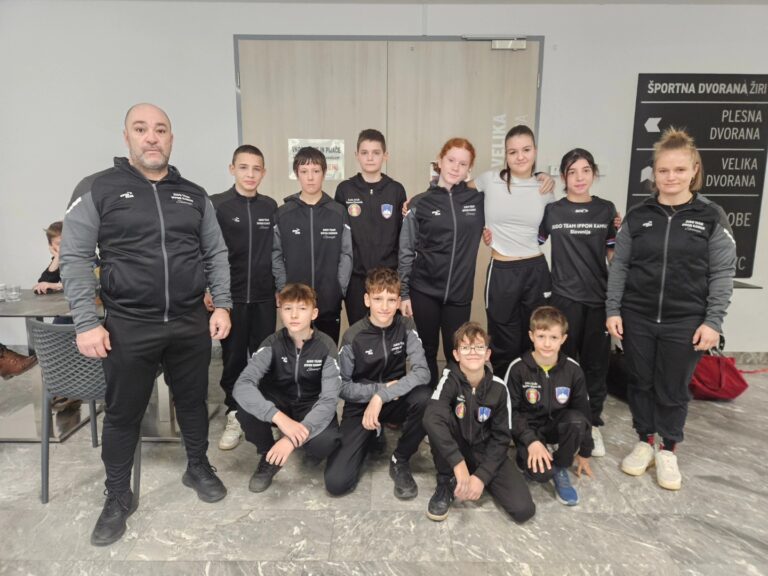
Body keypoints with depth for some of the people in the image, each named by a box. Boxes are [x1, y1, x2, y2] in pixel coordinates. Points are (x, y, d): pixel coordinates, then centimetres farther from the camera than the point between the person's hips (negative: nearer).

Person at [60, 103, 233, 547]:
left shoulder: (194, 195, 8)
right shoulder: (98, 189, -2)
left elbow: (216, 254, 9)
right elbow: (75, 258, -5)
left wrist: (222, 305, 0)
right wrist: (87, 322, -11)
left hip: (191, 324, 3)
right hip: (129, 326, -2)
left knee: (193, 401, 17)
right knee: (123, 414, 11)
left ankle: (199, 468, 40)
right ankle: (118, 497, 31)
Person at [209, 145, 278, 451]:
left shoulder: (270, 206, 6)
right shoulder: (215, 205, -3)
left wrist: (280, 287, 10)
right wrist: (207, 289, -9)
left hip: (264, 296, 3)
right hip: (230, 295, -2)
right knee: (233, 358, 7)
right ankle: (235, 417, 21)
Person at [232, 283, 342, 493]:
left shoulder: (326, 346, -20)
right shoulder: (272, 344, -17)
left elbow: (329, 399, -26)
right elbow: (241, 386, -30)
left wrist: (294, 439, -40)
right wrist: (280, 418, -45)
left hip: (312, 406, -1)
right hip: (278, 403, 1)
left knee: (325, 442, -33)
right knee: (246, 407, -32)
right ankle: (268, 456, -2)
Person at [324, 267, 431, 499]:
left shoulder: (406, 328, -11)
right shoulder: (353, 336, -15)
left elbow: (422, 372, -23)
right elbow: (342, 387, -8)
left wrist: (381, 397, -32)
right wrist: (381, 388, -20)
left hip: (395, 401, 1)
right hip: (360, 406, -1)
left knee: (424, 397, -35)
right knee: (336, 482, -17)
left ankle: (400, 461, -7)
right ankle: (371, 436, 16)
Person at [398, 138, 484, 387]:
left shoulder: (479, 200, 2)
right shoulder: (420, 203, -1)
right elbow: (406, 251, 2)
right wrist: (403, 292, 0)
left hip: (460, 291, 1)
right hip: (424, 290, 0)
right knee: (427, 350, 11)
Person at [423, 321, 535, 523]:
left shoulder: (498, 388, -12)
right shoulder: (450, 379, -20)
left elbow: (501, 437, -8)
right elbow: (431, 418, -39)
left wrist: (481, 476, -18)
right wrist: (458, 463, -46)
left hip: (485, 451, 2)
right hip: (453, 449, -2)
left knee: (523, 508, -17)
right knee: (441, 415, -33)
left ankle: (480, 476, 11)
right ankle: (446, 483, -12)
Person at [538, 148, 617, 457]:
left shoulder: (606, 209, 6)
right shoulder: (551, 210, 1)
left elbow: (613, 253, 10)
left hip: (599, 296, 2)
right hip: (564, 296, -1)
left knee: (596, 361, 8)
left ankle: (593, 423, 22)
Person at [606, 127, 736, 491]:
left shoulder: (711, 217, -2)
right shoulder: (637, 216, 2)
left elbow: (722, 273, -2)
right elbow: (619, 266, 3)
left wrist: (713, 321, -8)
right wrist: (613, 309, -2)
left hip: (685, 322, -1)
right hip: (637, 318, 2)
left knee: (674, 389, 10)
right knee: (641, 383, 12)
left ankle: (668, 451, 31)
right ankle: (645, 443, 32)